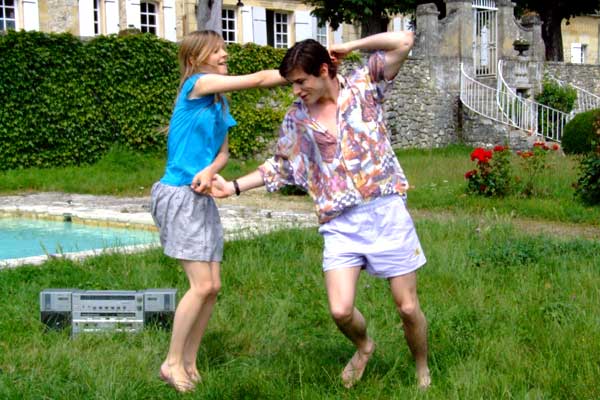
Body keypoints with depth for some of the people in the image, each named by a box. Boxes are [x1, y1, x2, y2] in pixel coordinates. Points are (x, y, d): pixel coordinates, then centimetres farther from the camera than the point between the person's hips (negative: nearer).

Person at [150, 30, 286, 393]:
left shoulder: (221, 102, 14)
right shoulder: (197, 84, -9)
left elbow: (223, 152, 13)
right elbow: (257, 80, -13)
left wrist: (210, 171, -9)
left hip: (203, 199, 8)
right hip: (178, 195, -8)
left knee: (213, 286, 5)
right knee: (202, 286, -10)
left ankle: (189, 362, 17)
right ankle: (173, 362, 4)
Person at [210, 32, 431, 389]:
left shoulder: (364, 85, 0)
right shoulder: (297, 119, 7)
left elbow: (403, 41, -9)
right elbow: (280, 167, 17)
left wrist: (350, 47, -5)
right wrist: (233, 187, 10)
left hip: (386, 212, -2)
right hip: (341, 224, 2)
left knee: (408, 307, 3)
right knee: (341, 311, -9)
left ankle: (423, 370, 31)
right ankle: (364, 346, 27)